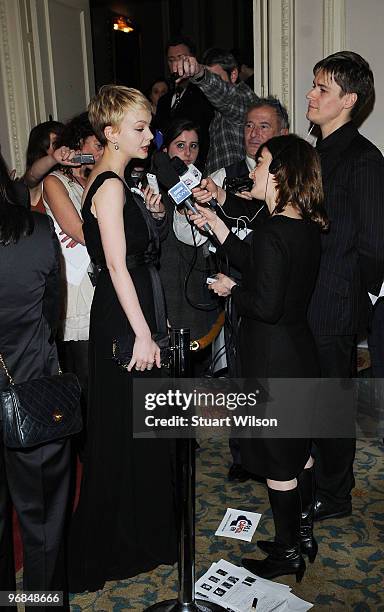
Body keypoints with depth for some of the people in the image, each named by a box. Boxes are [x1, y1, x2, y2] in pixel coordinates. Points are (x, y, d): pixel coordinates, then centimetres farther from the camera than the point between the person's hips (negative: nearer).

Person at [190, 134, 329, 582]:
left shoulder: (273, 232, -23)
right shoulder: (305, 227, 5)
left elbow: (266, 305, -26)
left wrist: (230, 290, -8)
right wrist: (217, 225, 13)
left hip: (272, 359, -9)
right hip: (299, 353, 9)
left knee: (278, 461, 6)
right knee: (298, 448, 21)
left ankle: (287, 553, 24)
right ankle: (303, 533, 37)